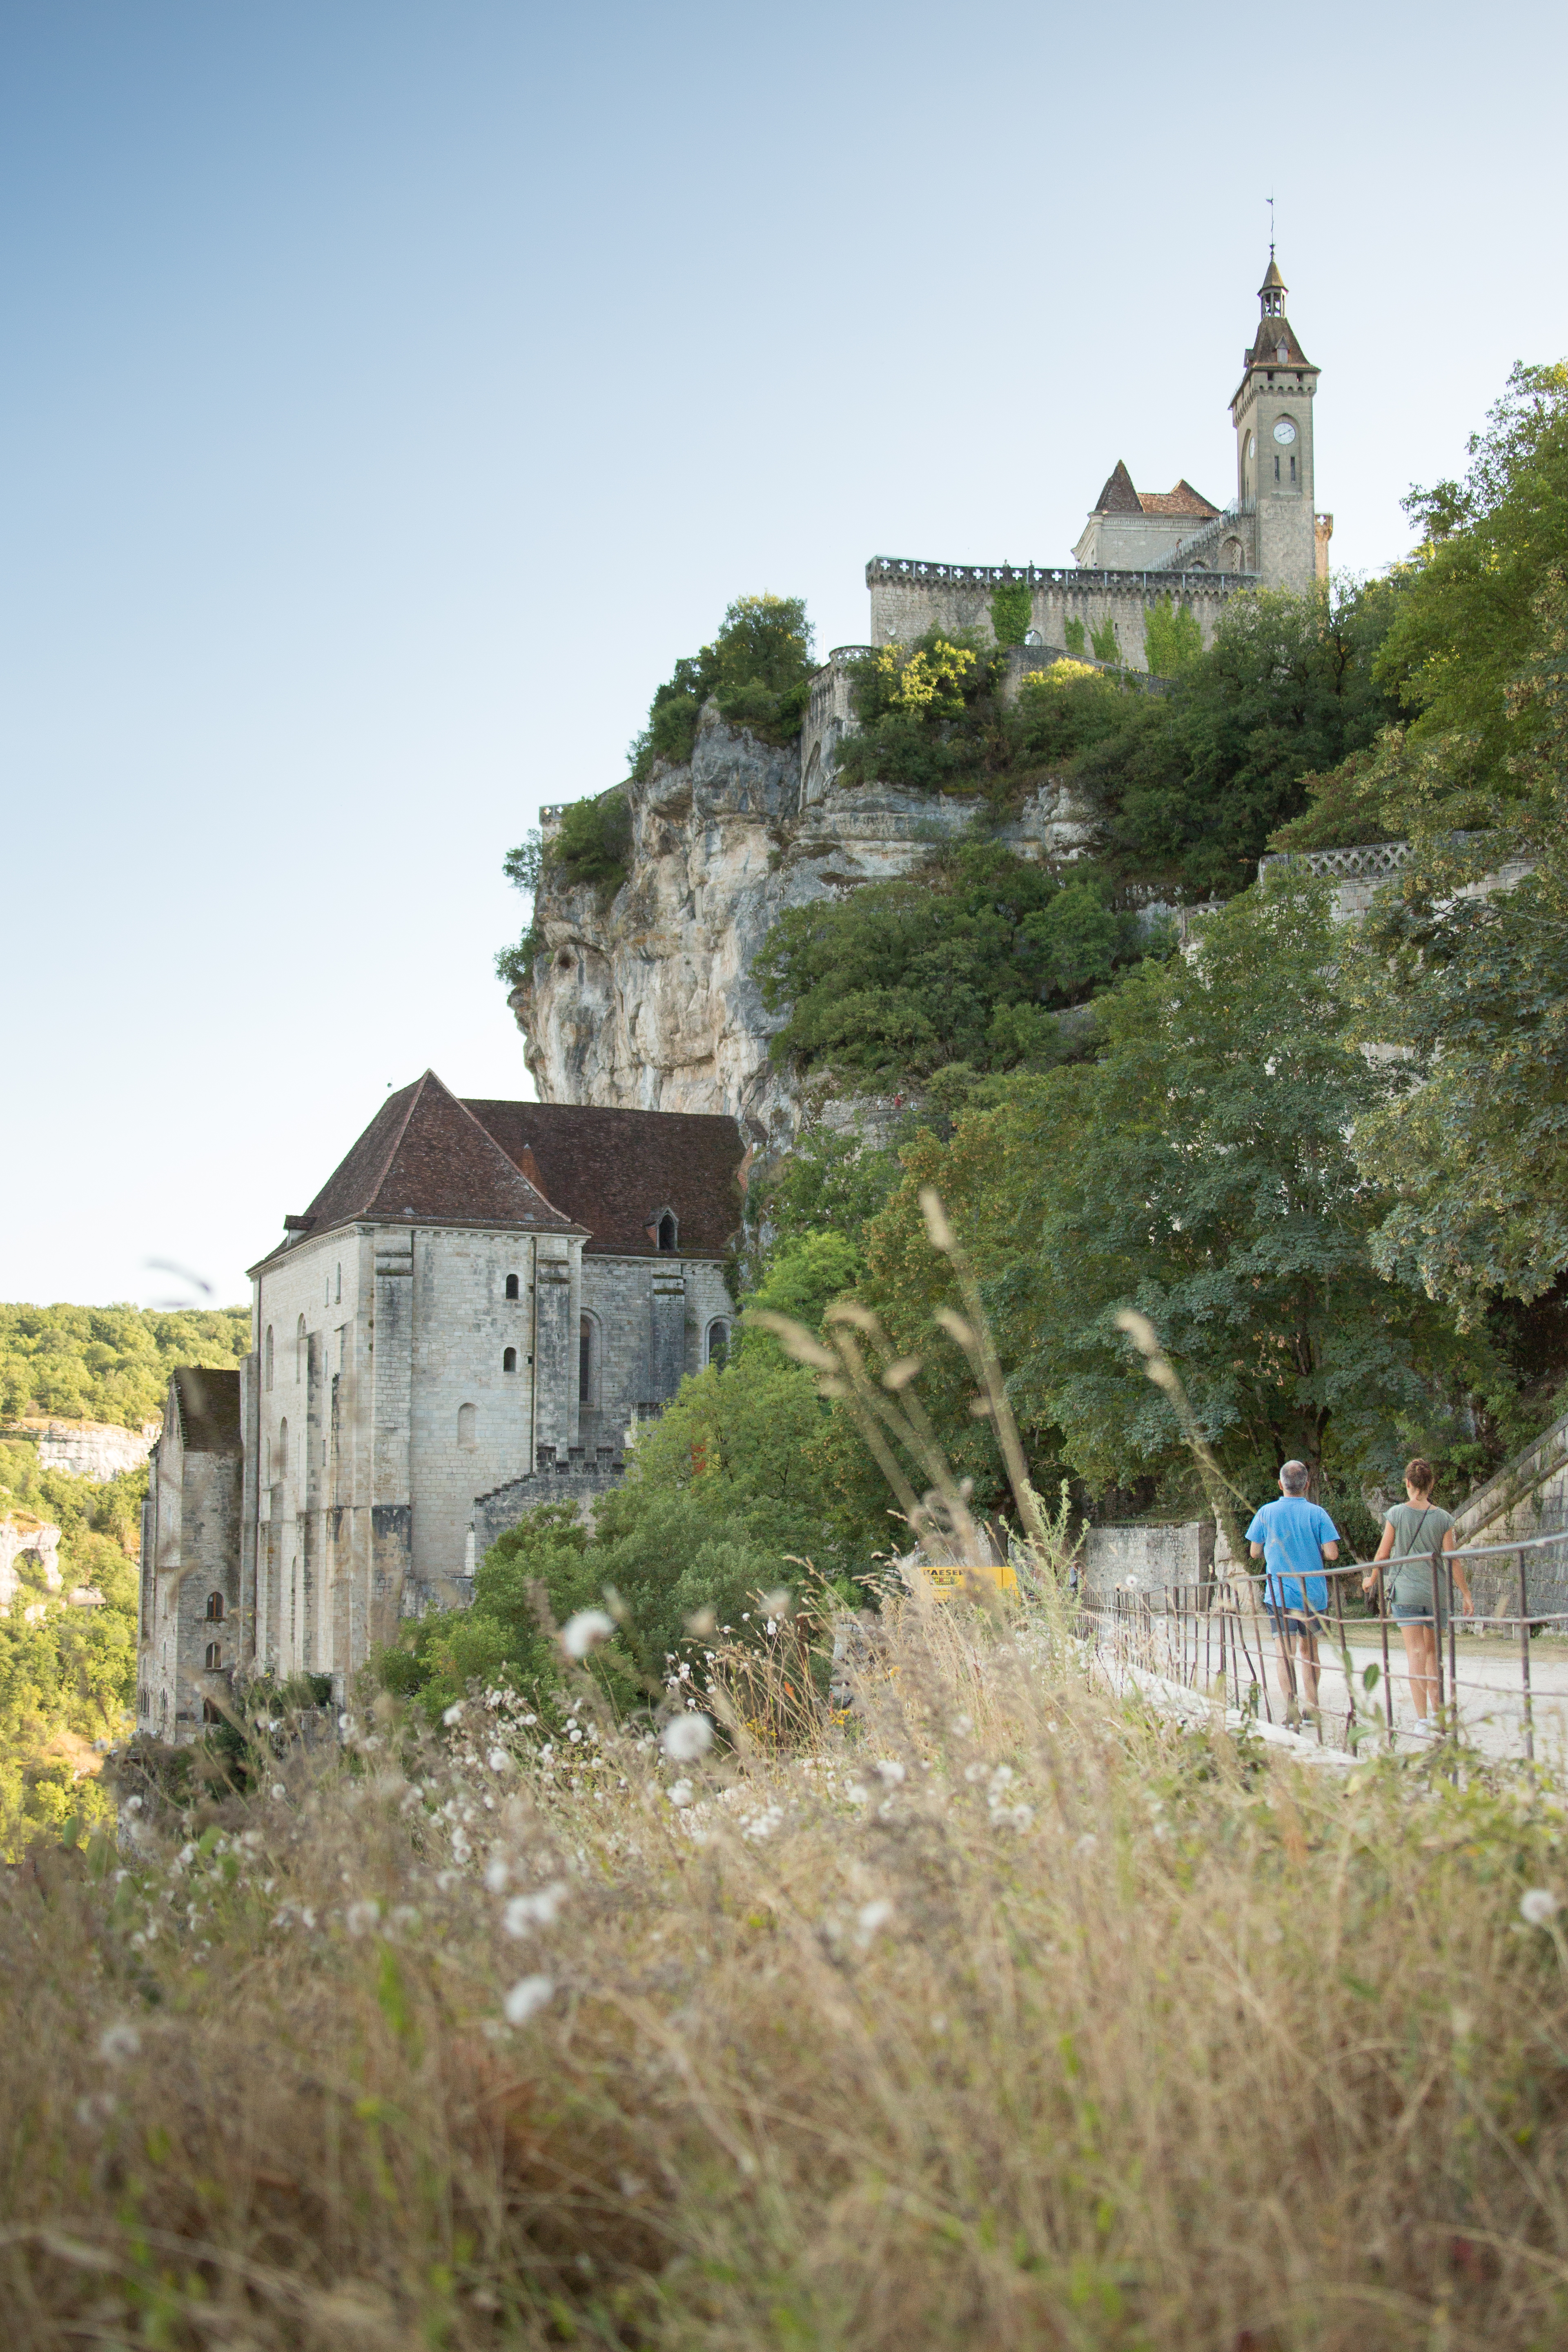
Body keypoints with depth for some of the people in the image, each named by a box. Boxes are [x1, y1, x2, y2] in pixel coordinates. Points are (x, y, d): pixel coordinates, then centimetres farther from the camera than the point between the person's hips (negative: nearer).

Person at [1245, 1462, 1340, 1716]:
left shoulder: (1267, 1513, -2)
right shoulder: (1317, 1513, -4)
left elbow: (1255, 1552, 4)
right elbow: (1332, 1553, -9)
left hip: (1280, 1594, -1)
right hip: (1314, 1594, 1)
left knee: (1286, 1652, -5)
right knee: (1309, 1651, 15)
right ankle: (1312, 1709, 18)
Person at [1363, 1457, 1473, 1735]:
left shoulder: (1396, 1514, -5)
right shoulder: (1443, 1519, -3)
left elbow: (1383, 1554, 1)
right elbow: (1453, 1561, -3)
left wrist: (1371, 1580, 18)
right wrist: (1467, 1595, 6)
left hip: (1406, 1591, -2)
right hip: (1438, 1593, 2)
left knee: (1416, 1652, -4)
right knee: (1433, 1651, 20)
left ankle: (1423, 1719, -11)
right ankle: (1436, 1708, 24)